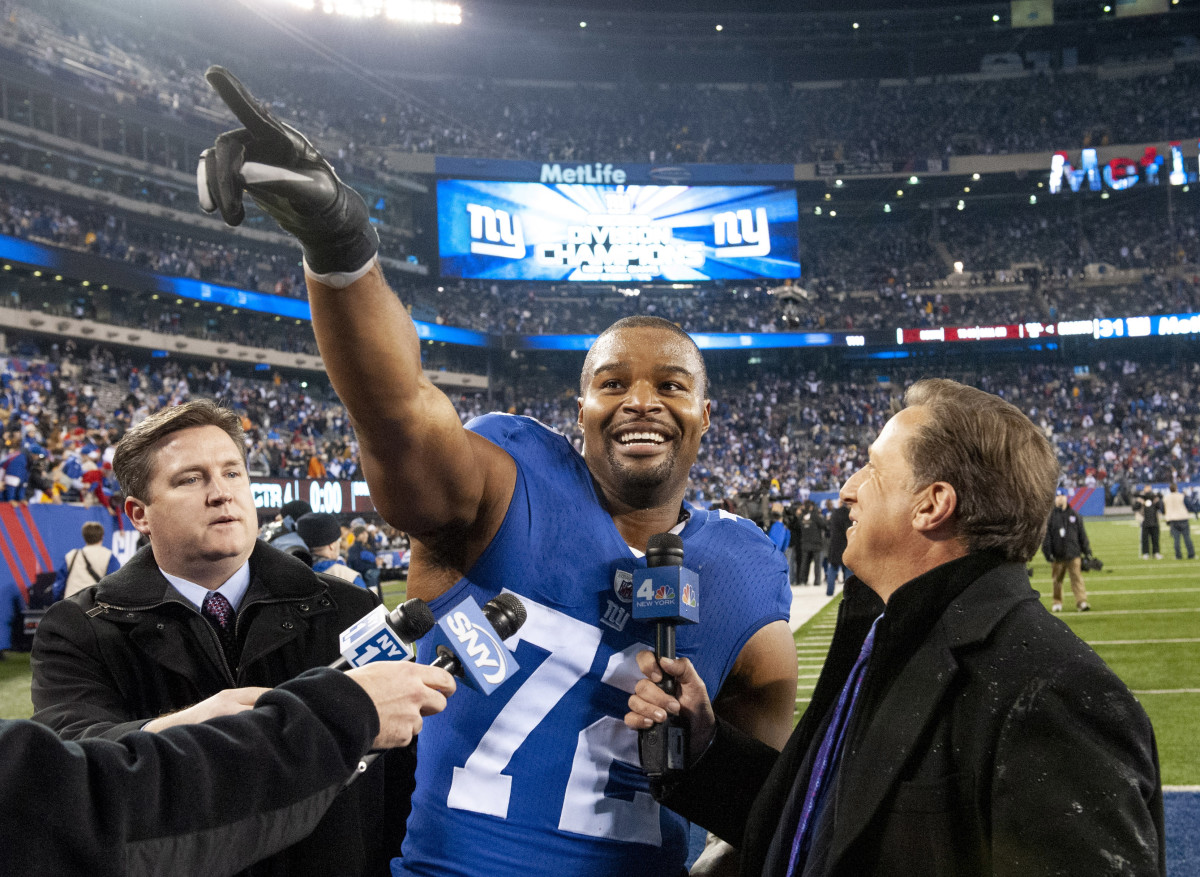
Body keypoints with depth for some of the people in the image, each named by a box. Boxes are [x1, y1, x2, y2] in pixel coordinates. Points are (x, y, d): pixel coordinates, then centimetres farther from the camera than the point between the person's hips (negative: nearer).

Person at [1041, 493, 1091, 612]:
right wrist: (1047, 552, -9)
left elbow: (1082, 534, 13)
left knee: (1077, 578, -7)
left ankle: (1081, 601, -11)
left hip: (1074, 554, 1)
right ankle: (1057, 603, 18)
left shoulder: (1074, 515, 10)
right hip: (1057, 555, -1)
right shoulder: (1049, 515, 2)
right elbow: (1046, 536, -1)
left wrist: (1086, 550, 9)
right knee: (1056, 580, 7)